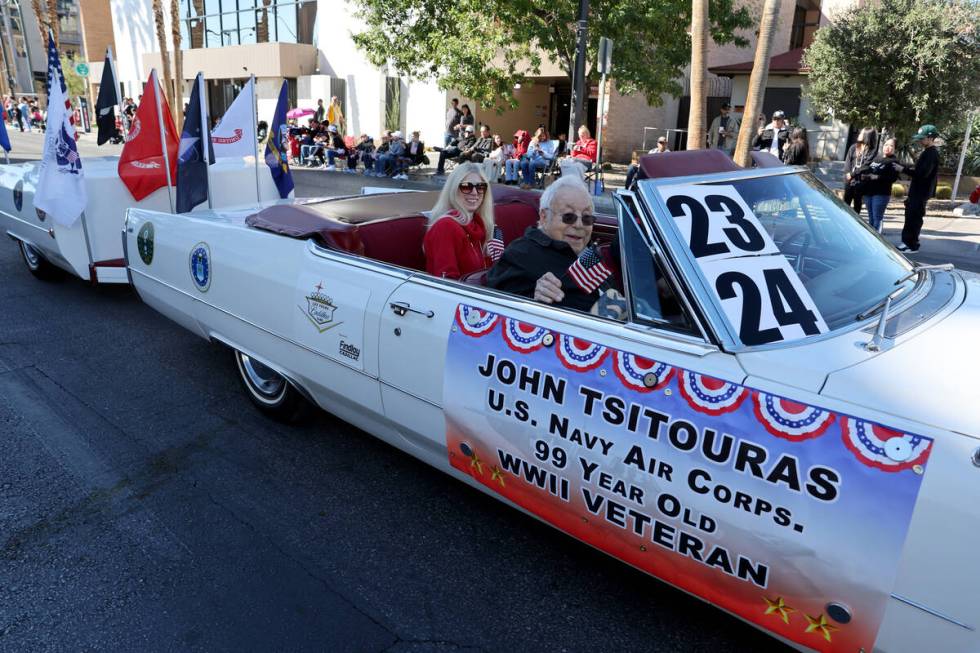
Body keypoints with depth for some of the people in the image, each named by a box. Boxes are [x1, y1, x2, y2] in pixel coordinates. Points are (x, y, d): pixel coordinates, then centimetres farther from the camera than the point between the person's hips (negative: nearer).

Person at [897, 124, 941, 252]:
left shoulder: (932, 153, -16)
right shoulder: (926, 152, 15)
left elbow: (922, 173, -25)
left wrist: (904, 169, -21)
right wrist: (906, 167, 7)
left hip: (921, 192, -10)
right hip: (917, 191, 10)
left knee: (914, 218, -5)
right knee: (910, 217, 14)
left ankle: (912, 245, 0)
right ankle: (907, 241, 21)